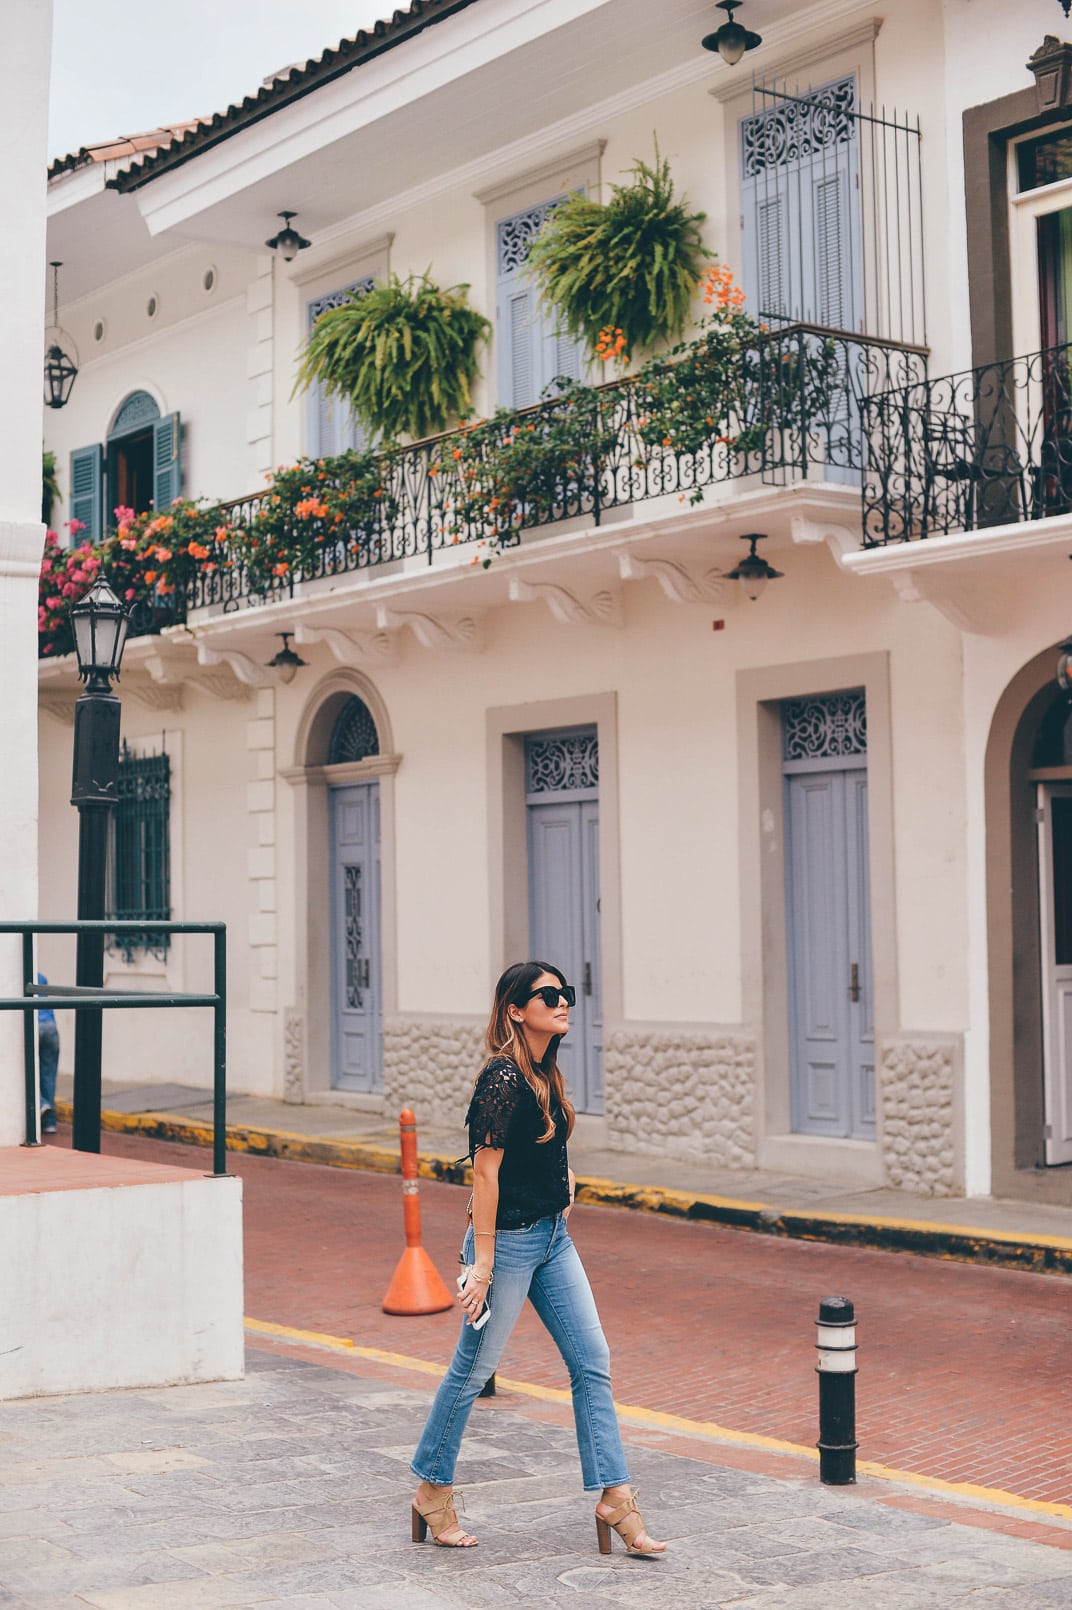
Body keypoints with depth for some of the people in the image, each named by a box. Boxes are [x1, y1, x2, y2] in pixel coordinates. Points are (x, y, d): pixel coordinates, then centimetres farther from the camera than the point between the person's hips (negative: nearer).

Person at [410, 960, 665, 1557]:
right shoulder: (504, 1079, -19)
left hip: (554, 1238, 9)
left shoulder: (546, 1075, 8)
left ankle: (614, 1498, 8)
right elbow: (485, 1172, -19)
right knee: (474, 1368, 5)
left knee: (593, 1360, 4)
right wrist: (483, 1262, -19)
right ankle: (434, 1491, 21)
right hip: (509, 1239, -9)